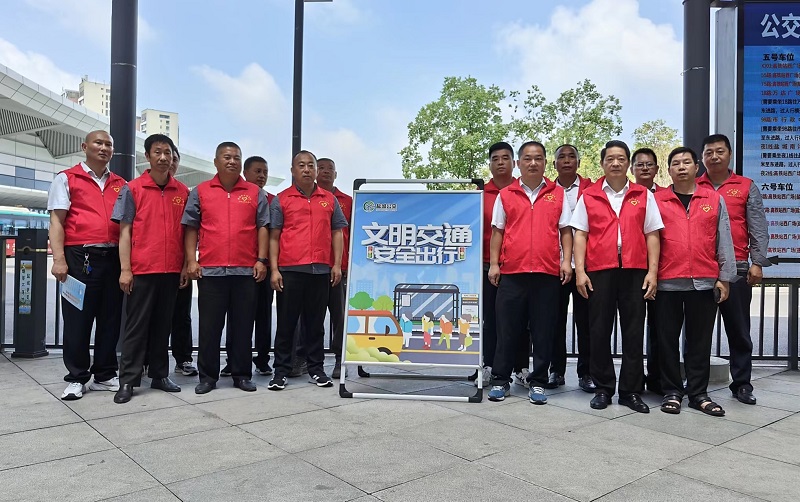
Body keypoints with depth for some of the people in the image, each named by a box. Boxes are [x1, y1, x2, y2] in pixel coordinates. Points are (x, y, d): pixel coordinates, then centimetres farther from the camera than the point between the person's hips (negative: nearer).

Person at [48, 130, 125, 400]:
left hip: (114, 258, 4)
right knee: (77, 319, 1)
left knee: (111, 319, 7)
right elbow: (57, 220, -1)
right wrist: (59, 259, -12)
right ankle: (76, 378, 12)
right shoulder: (66, 178, 7)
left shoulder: (121, 185, 17)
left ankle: (105, 375, 18)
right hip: (80, 257, -3)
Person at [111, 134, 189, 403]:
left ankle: (159, 375, 21)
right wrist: (125, 269, -8)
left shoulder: (183, 192, 8)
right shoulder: (132, 189, 1)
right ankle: (128, 380, 9)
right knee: (136, 325, 2)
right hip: (141, 269, -3)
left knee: (163, 324, 11)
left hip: (171, 270, 3)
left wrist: (186, 265, 4)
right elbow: (125, 231, -1)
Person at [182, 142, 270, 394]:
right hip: (210, 270, 0)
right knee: (209, 326, 6)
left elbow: (262, 228, 6)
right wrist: (191, 260, -2)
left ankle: (242, 374, 18)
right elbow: (191, 228, 7)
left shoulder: (255, 193, 9)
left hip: (246, 270, 0)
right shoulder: (200, 192, 8)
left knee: (242, 325, 7)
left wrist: (261, 260, -2)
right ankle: (207, 376, 17)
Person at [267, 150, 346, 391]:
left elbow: (337, 233, 12)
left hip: (321, 270, 2)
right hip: (289, 270, -2)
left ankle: (316, 369, 19)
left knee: (315, 322, 10)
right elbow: (274, 237, 3)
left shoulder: (329, 199, 11)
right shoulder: (281, 199, 5)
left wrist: (337, 265, 3)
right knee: (286, 322, 5)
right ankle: (281, 370, 14)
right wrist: (274, 269, -5)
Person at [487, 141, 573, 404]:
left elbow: (565, 230, 10)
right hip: (511, 272, 0)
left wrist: (567, 260, -1)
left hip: (547, 273, 0)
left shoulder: (558, 193, 11)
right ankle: (500, 380, 16)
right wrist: (493, 264, 2)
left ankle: (538, 382, 17)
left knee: (543, 330, 5)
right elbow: (497, 231, 9)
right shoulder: (505, 195, 10)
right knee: (507, 329, 5)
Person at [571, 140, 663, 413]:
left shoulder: (644, 195, 10)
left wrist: (652, 271, -2)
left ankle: (630, 390, 15)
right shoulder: (588, 196, 8)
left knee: (633, 331, 4)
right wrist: (579, 270, -4)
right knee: (599, 331, 5)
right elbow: (580, 235, 5)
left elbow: (652, 235, 7)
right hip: (599, 270, 0)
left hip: (634, 270, 1)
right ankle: (603, 388, 17)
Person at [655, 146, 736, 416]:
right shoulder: (656, 201, 4)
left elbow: (724, 241, 7)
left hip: (705, 282, 1)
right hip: (667, 282, -1)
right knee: (668, 339, 5)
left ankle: (698, 393, 18)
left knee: (700, 340, 8)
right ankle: (672, 392, 16)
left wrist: (724, 277, 2)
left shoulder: (715, 200, 9)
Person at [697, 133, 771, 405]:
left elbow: (758, 229, 3)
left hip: (736, 268, 0)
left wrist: (757, 262, -7)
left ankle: (742, 383, 17)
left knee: (739, 330, 6)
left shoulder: (747, 187, 7)